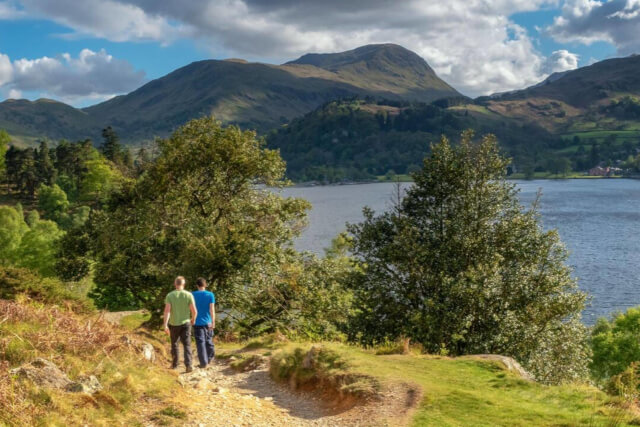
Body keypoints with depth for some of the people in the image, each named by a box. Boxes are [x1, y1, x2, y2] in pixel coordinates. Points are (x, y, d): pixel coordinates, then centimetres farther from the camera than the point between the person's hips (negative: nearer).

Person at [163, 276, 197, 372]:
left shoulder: (170, 295, -6)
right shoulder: (189, 295, -6)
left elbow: (167, 310, -16)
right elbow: (194, 311, -8)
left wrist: (165, 325, -19)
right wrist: (193, 319, 13)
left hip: (174, 324, 1)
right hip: (185, 323, -1)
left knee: (175, 344, 18)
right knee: (187, 345, 1)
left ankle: (174, 365, 27)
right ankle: (189, 364, -15)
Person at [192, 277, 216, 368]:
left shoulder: (193, 295, -1)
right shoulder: (210, 295, -3)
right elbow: (212, 309, -10)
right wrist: (213, 322, -11)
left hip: (197, 322, -1)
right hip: (207, 322, 1)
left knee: (200, 342, -1)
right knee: (208, 340, 17)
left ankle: (203, 362, -7)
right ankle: (210, 358, 32)